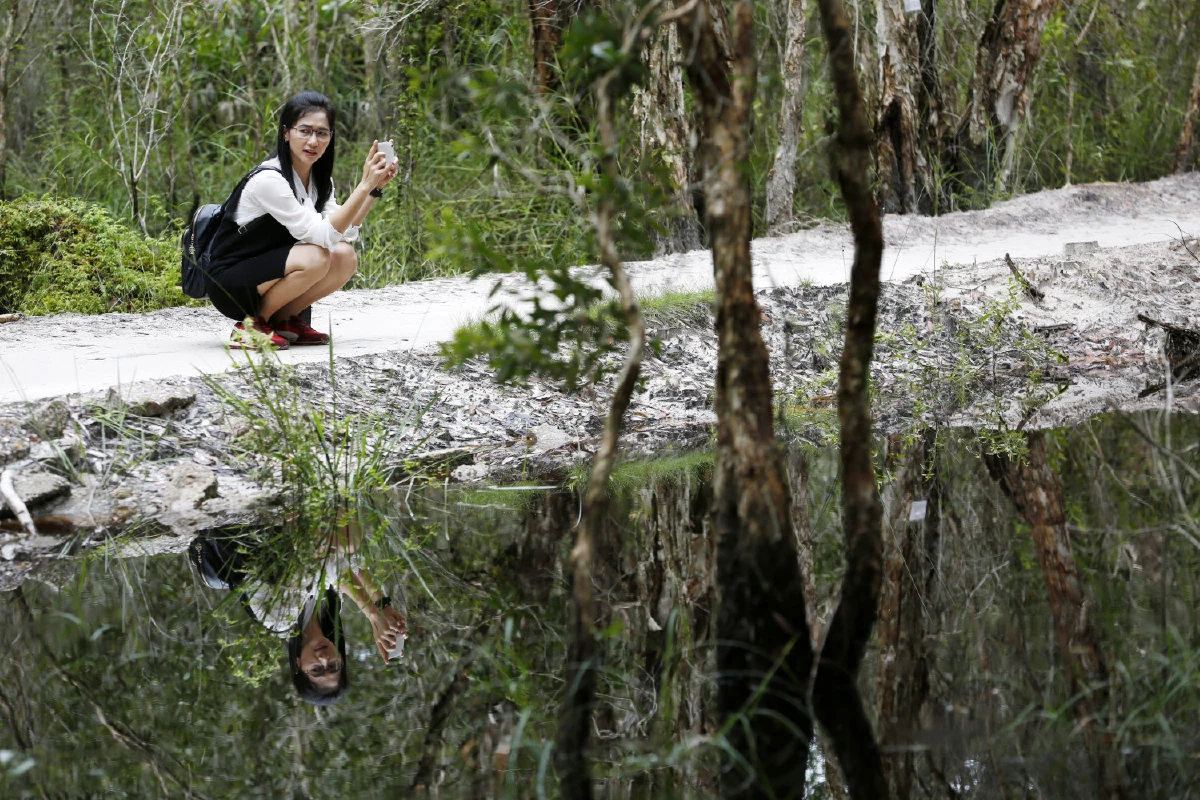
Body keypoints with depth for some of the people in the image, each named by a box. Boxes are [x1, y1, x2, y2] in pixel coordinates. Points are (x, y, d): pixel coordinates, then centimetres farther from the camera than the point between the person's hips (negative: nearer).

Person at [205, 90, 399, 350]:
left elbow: (345, 234, -7)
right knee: (315, 258, -29)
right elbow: (324, 236, -27)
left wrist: (376, 188, -13)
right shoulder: (268, 179, -23)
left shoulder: (320, 179, 4)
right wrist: (364, 185, -33)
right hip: (228, 286, -8)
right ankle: (251, 325, -12)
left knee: (345, 257, -13)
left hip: (270, 275, 8)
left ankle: (284, 320, 2)